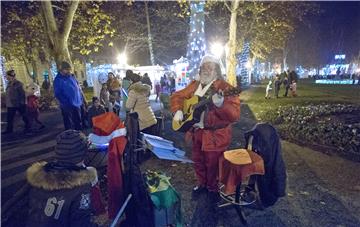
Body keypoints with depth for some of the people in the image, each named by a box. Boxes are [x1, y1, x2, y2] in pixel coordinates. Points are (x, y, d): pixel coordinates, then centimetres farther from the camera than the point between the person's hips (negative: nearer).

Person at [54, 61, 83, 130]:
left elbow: (78, 88, 16)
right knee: (69, 125, 4)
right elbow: (58, 94, -15)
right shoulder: (58, 80, -10)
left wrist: (81, 99, 7)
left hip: (77, 104, 6)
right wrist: (67, 104, -22)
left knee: (78, 123, 17)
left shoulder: (71, 76, 8)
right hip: (68, 107, -6)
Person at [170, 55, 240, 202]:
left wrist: (221, 104, -44)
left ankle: (213, 188, 39)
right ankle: (202, 184, 47)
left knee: (213, 164, 11)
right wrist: (178, 110, -7)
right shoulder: (194, 85, 3)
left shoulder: (225, 88, -17)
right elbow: (176, 96, 12)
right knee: (198, 161, 21)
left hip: (216, 135, -6)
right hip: (197, 131, 6)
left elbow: (235, 115, -26)